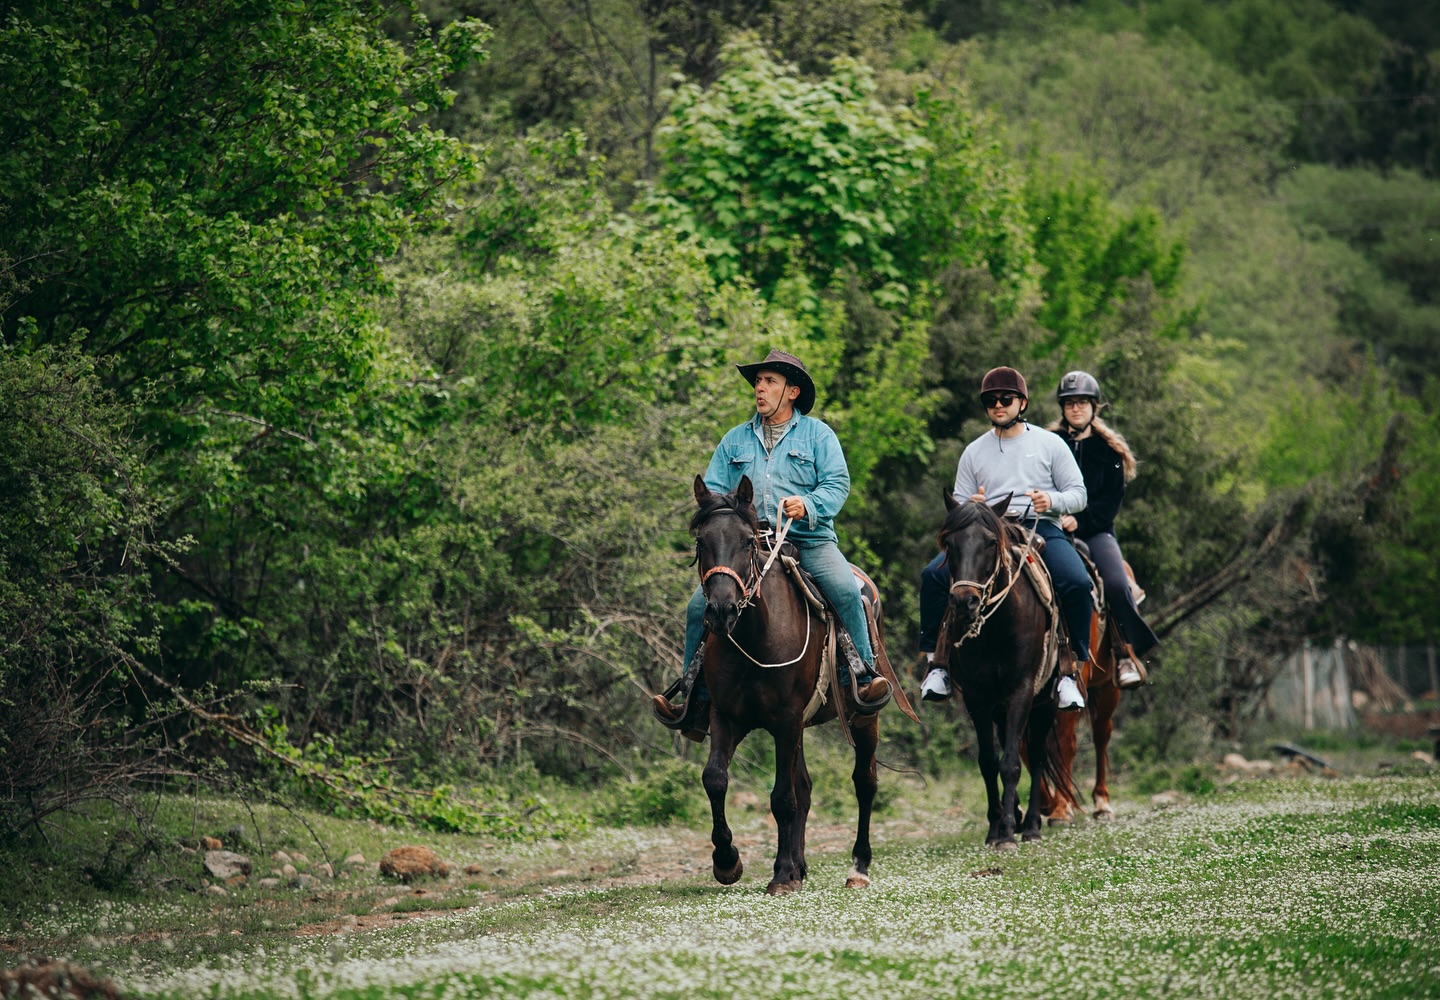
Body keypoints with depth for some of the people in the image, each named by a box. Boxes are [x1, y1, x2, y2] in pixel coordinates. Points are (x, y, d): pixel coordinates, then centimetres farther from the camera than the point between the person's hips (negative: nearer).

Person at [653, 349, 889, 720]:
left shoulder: (817, 433, 9)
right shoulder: (735, 439, 19)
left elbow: (837, 484, -2)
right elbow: (712, 489, 16)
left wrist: (808, 505, -22)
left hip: (808, 539, -3)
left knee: (845, 589, -30)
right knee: (700, 605, -14)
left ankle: (863, 678, -22)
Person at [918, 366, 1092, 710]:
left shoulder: (1049, 444, 10)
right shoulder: (974, 452, 16)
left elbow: (1078, 495, 8)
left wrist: (1052, 500, -14)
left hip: (1041, 529, -2)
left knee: (1078, 584, -31)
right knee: (934, 575, -23)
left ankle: (1069, 670, -17)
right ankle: (936, 662, -13)